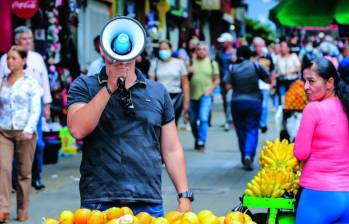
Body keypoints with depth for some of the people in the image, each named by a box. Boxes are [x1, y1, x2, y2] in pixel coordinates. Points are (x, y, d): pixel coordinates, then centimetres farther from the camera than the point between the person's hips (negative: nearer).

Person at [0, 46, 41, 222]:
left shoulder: (31, 83, 0)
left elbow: (35, 109, -5)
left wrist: (29, 129, -16)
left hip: (24, 133, -2)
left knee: (24, 172, 4)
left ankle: (22, 210, 15)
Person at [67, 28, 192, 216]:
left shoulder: (158, 92, 11)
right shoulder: (84, 86, 4)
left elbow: (172, 150, 11)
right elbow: (78, 130, -14)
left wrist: (184, 197, 4)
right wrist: (110, 87, -14)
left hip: (150, 203, 2)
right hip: (99, 203, -2)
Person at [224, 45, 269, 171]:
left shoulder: (232, 68, -2)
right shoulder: (256, 65, -5)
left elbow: (228, 86, -5)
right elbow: (268, 79, 2)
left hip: (237, 102, 2)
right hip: (254, 102, -1)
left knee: (241, 131, 12)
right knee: (252, 129, 0)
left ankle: (245, 158, 17)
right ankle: (249, 154, -23)